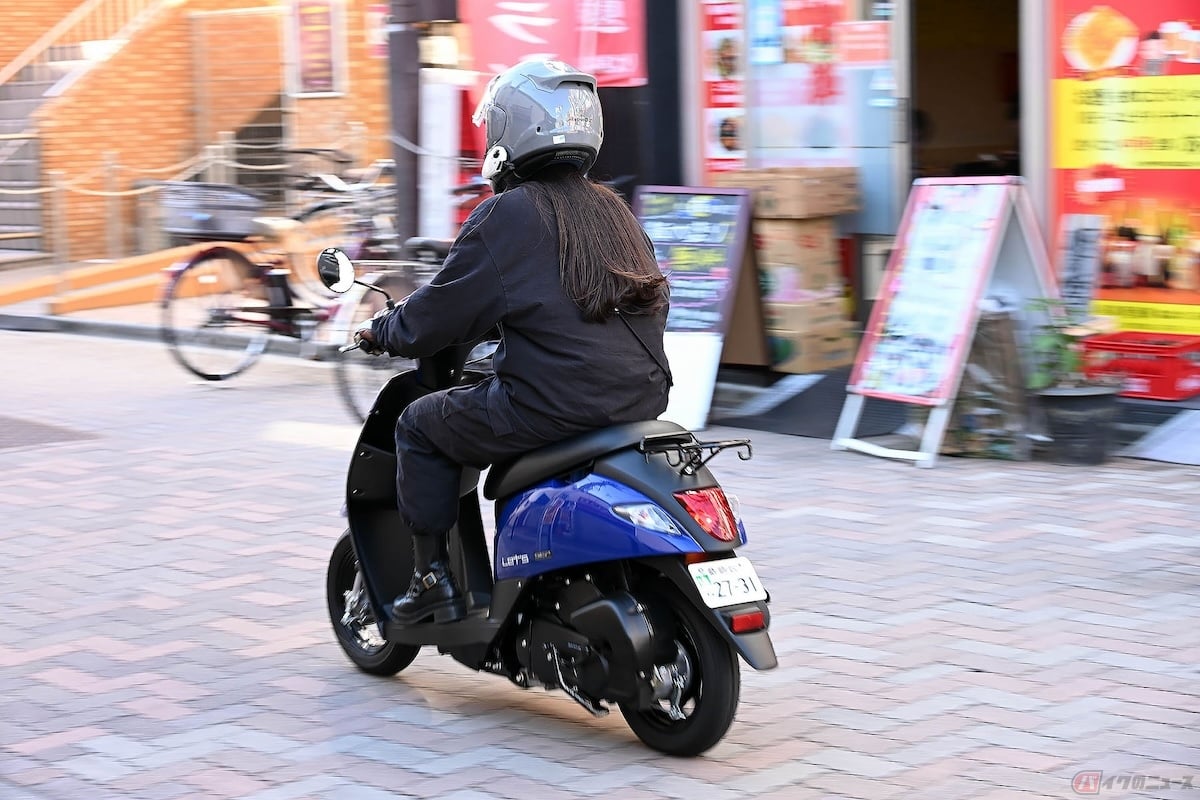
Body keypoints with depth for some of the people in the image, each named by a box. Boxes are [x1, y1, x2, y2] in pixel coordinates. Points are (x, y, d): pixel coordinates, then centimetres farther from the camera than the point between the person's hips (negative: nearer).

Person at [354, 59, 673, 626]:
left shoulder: (506, 216, -8)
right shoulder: (615, 211, 13)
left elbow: (439, 314, -6)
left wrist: (383, 333, 15)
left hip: (552, 405, -8)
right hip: (643, 402, 8)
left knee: (420, 426, 14)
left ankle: (432, 578, 12)